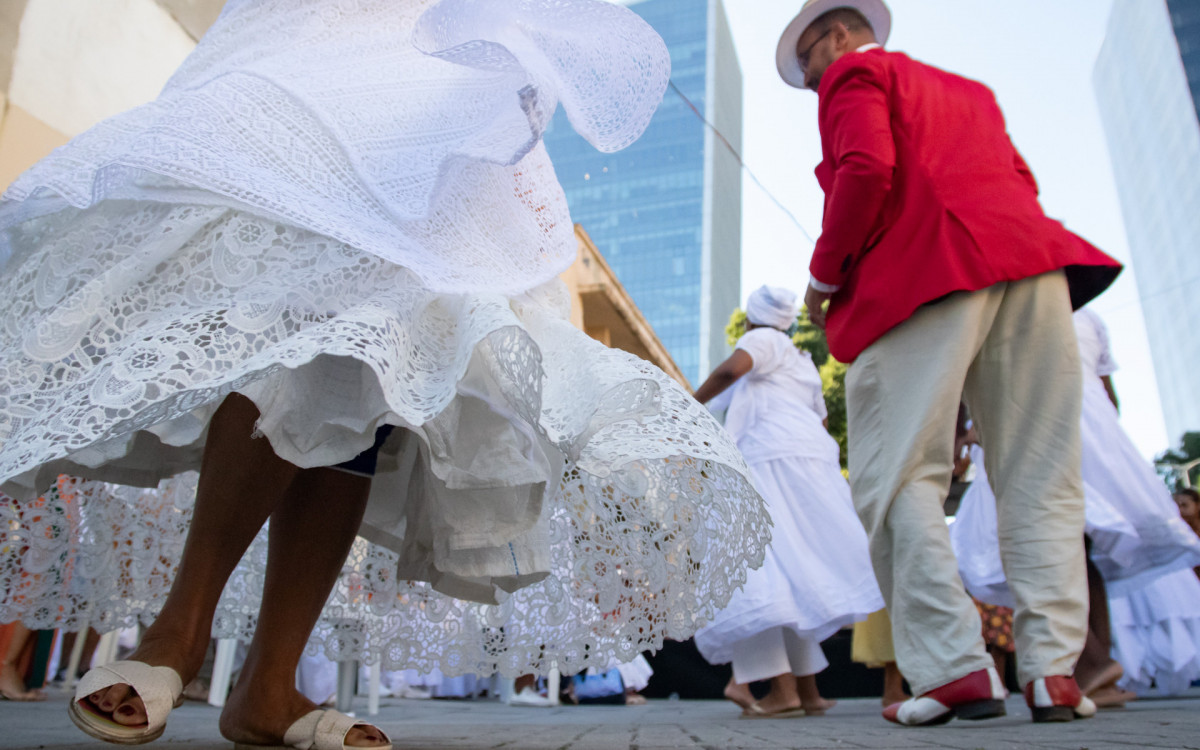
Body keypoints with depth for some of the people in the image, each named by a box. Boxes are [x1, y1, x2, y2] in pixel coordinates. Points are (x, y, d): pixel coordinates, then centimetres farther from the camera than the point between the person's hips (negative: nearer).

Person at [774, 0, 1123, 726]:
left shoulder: (855, 75, 11)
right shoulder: (968, 89, 33)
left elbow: (867, 170, -7)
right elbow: (1022, 179, 23)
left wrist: (826, 273, 0)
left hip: (931, 270, -7)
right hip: (1029, 258, 7)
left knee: (897, 476, -6)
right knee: (1040, 474, 3)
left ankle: (956, 666, -11)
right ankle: (1054, 667, -1)